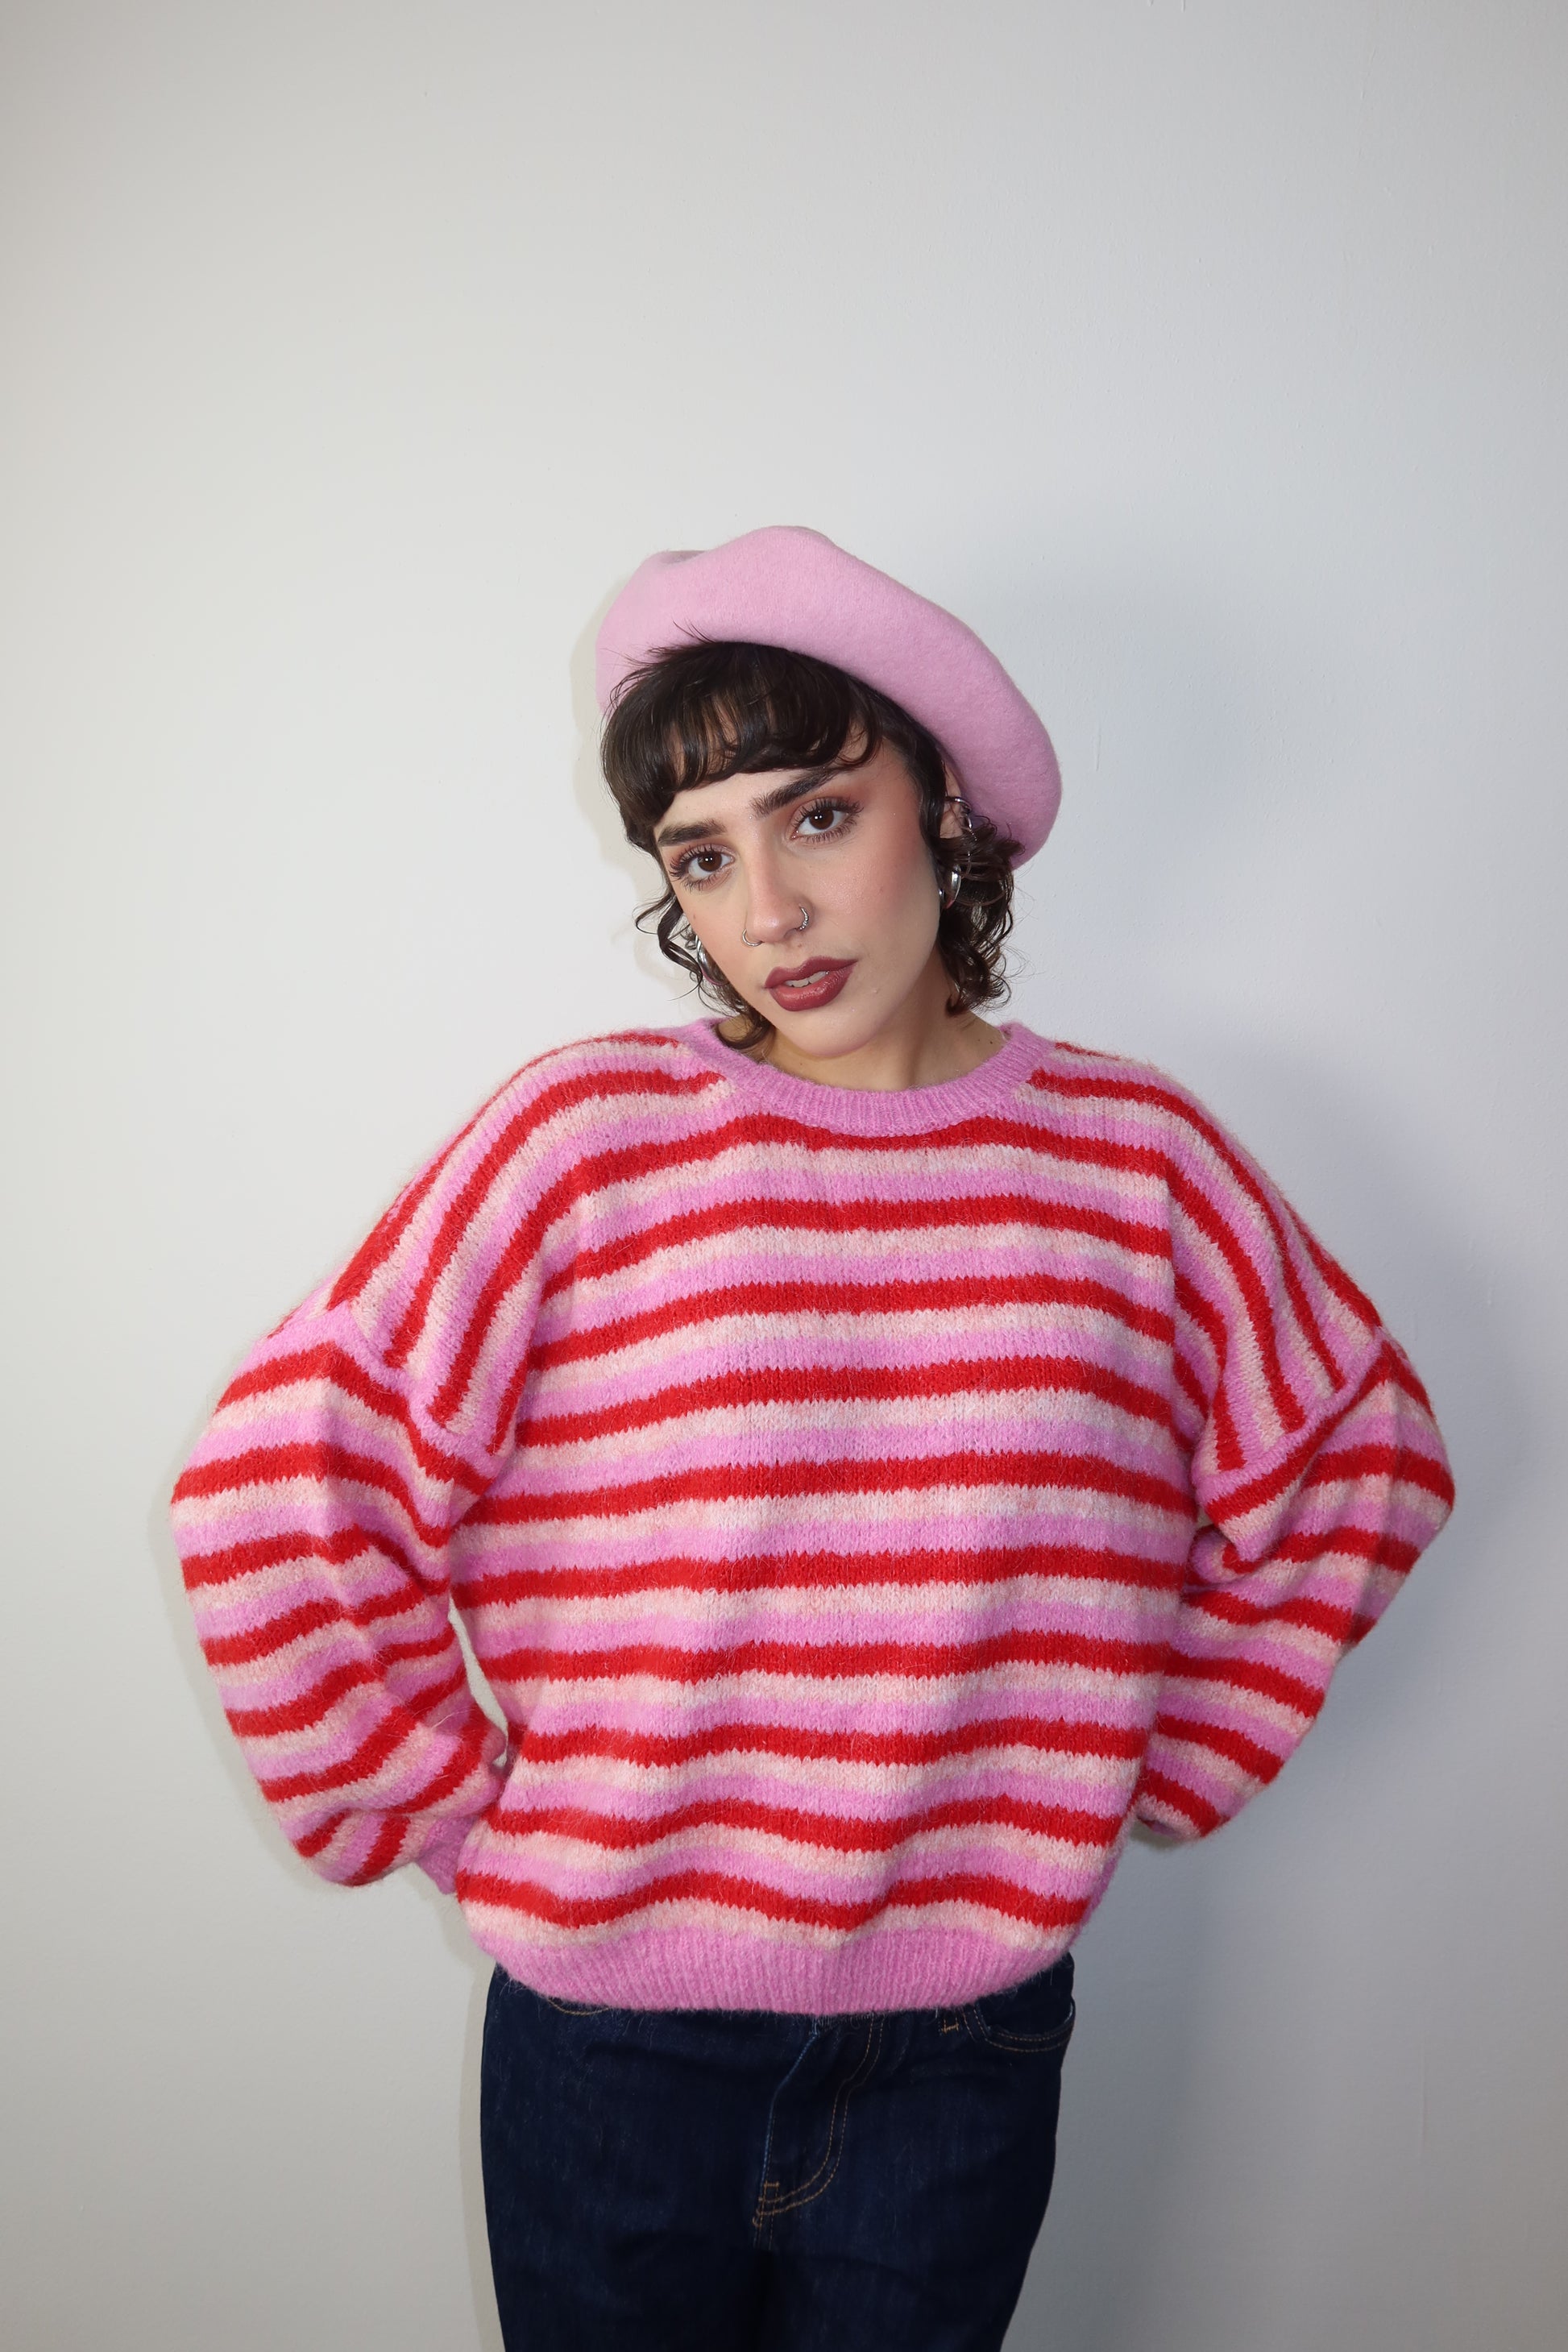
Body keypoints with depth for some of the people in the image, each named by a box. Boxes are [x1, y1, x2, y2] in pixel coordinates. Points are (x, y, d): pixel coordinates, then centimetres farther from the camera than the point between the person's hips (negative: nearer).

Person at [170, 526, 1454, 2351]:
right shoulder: (585, 1140, -11)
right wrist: (449, 1806, -6)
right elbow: (272, 1494, -10)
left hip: (966, 2050, 2)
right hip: (613, 2033, -1)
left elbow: (1360, 1463, 9)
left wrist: (1168, 1761, 6)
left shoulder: (1139, 1163, -4)